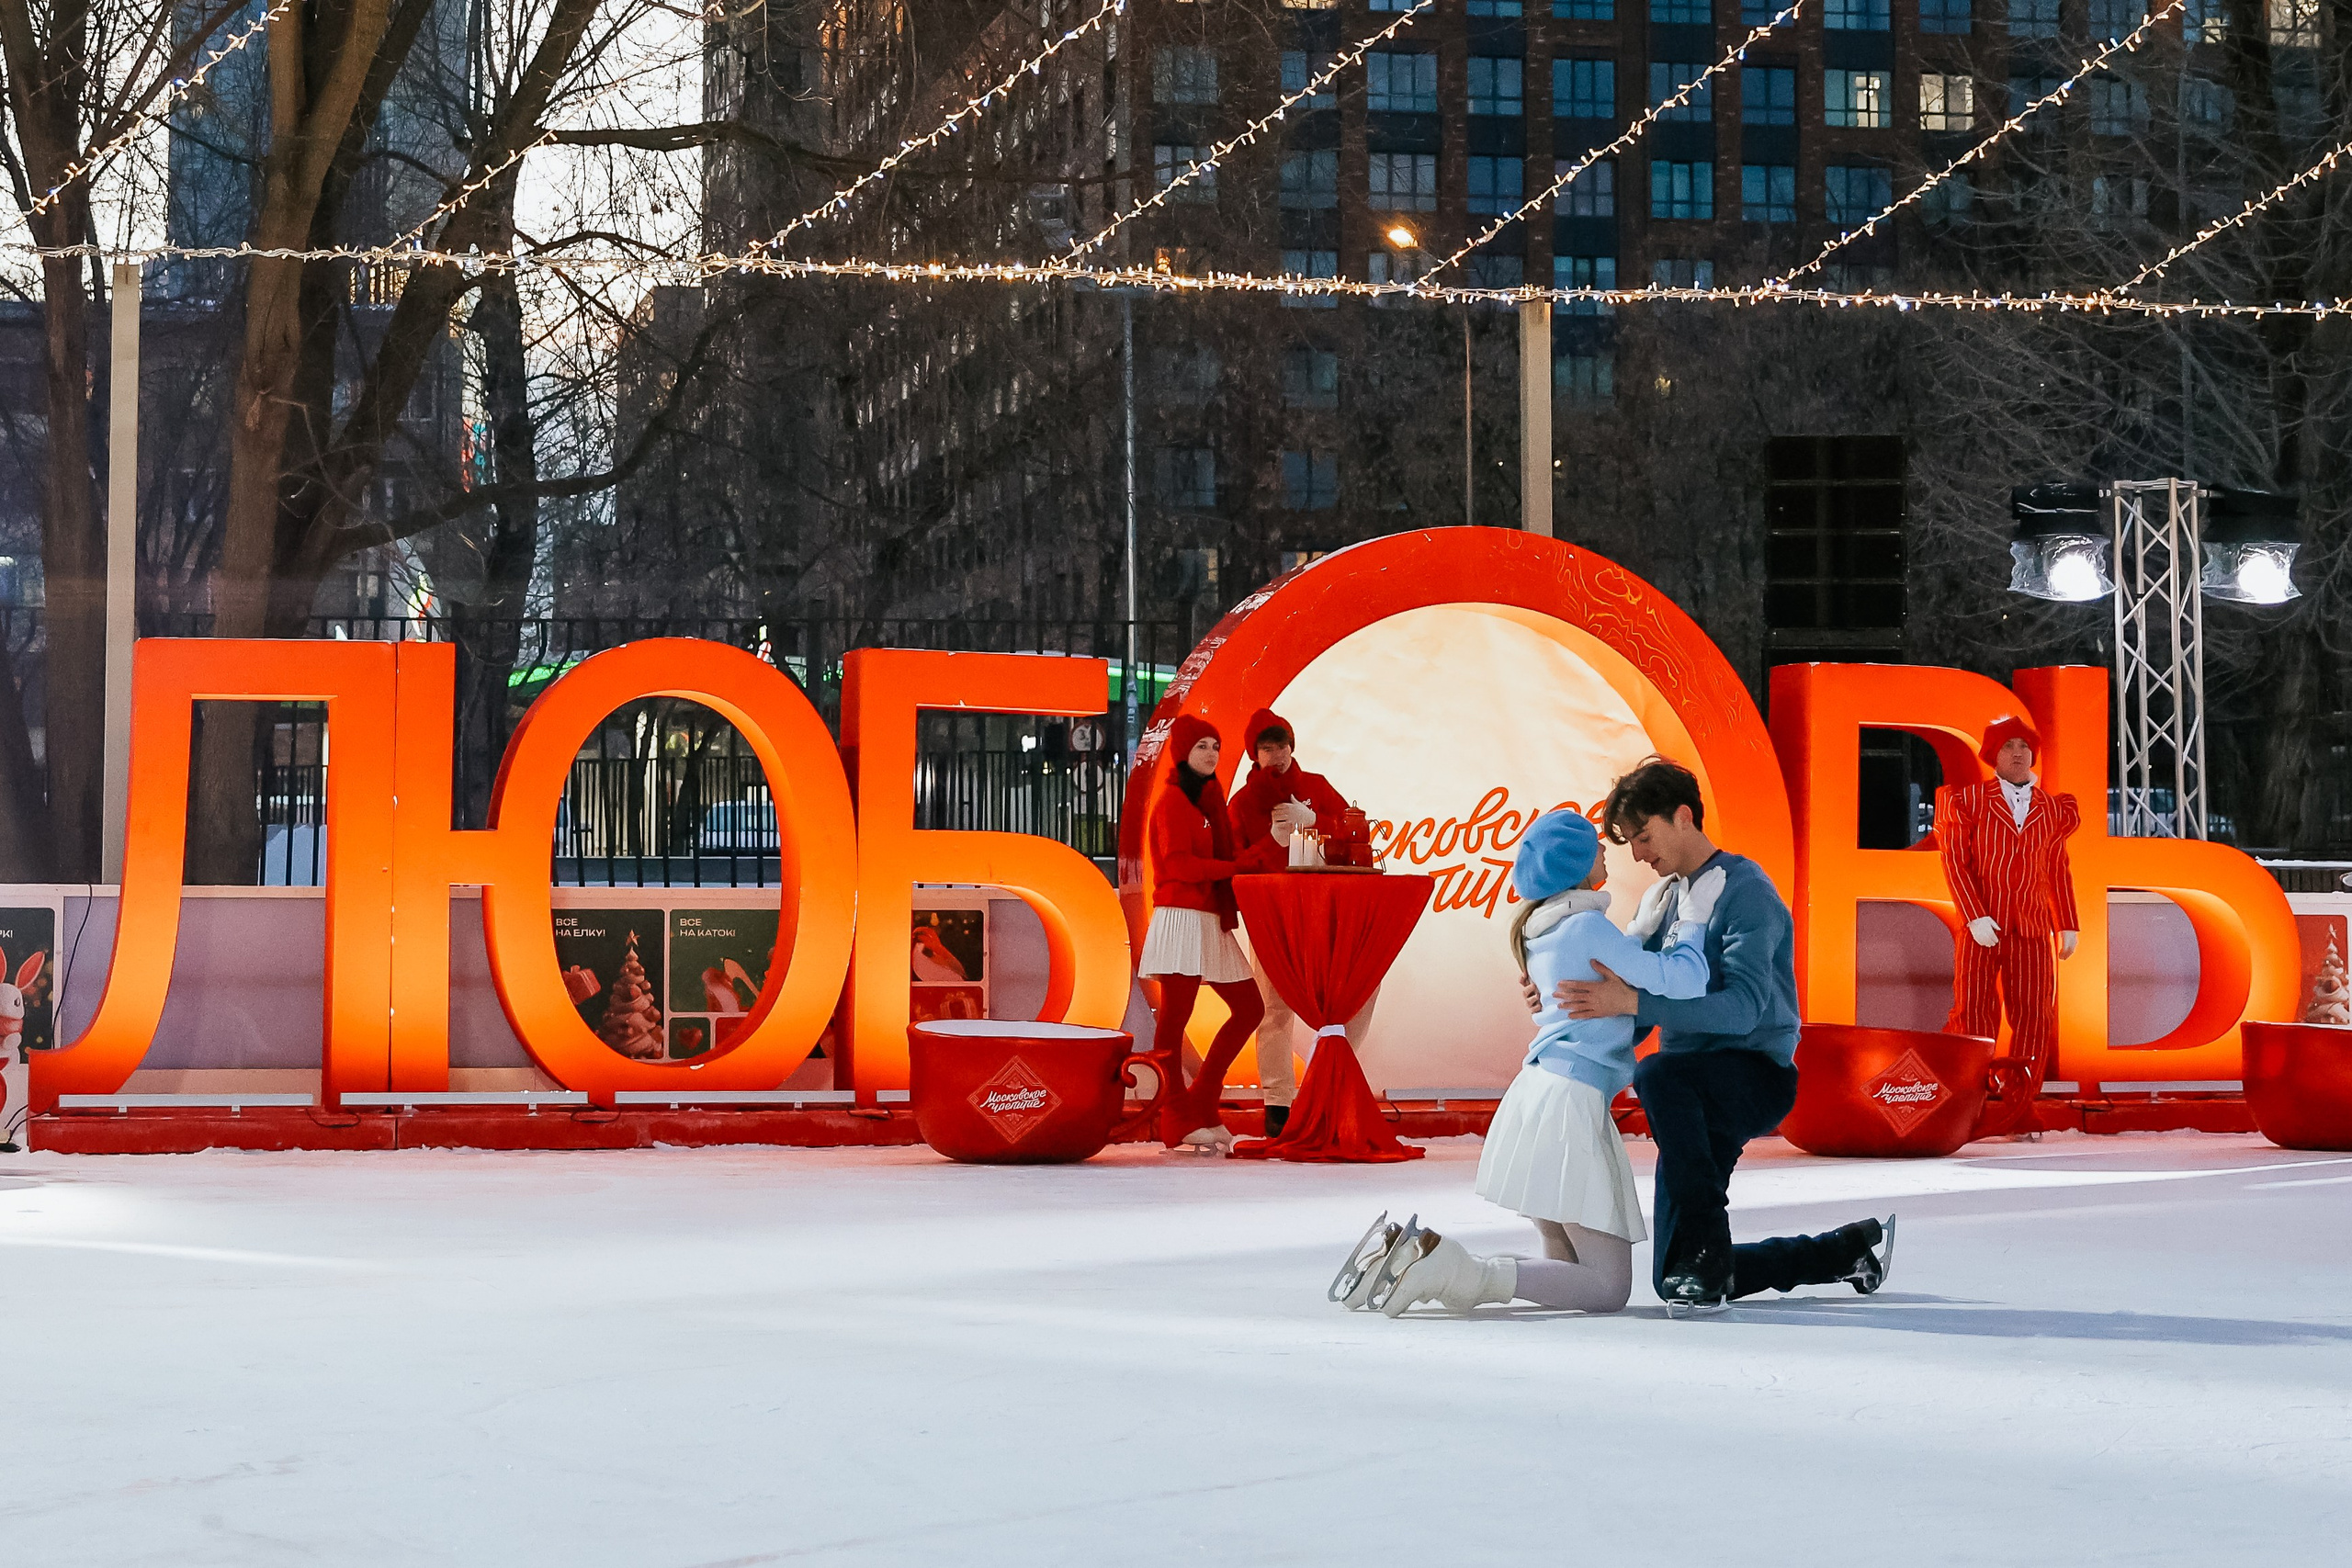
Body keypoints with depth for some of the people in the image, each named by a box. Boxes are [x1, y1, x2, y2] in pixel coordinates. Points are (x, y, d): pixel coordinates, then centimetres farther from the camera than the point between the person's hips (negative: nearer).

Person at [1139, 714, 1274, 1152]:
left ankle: (1201, 1104, 11)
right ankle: (1178, 1123, -4)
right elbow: (1179, 864, -16)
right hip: (1181, 916, -9)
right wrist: (1242, 865, -16)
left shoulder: (1208, 799, 21)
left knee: (1248, 1008, 6)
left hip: (1211, 922, 9)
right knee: (1174, 1020, -6)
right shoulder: (1173, 800, -5)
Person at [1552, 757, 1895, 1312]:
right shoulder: (1664, 899, 14)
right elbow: (1642, 1010, 15)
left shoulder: (1745, 890, -12)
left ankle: (1706, 1251, -32)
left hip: (1757, 1078, -8)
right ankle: (1850, 1248, 25)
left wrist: (1631, 1001, -34)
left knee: (1659, 1074, -40)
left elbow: (1743, 1006, -26)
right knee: (1673, 1283, 6)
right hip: (1699, 1097, 8)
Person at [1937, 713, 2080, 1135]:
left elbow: (2058, 872, 19)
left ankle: (2016, 1111, 1)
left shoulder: (2052, 810, 13)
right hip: (1982, 926, -3)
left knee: (2034, 1018, -4)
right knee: (1974, 1013, -7)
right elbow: (1955, 861, -2)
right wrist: (1976, 917, -12)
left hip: (2032, 930, 3)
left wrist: (2068, 926, 14)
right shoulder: (1969, 800, 4)